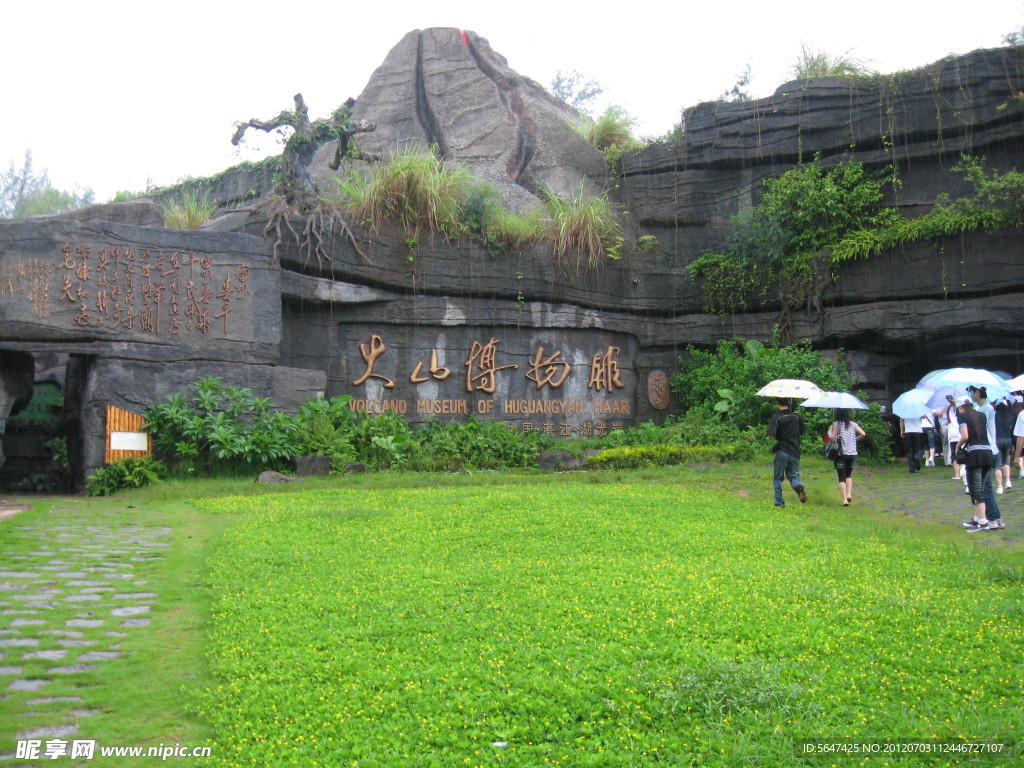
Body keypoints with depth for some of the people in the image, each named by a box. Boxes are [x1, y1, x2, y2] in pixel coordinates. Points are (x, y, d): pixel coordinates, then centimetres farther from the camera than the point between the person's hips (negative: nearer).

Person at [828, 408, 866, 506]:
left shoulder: (836, 424, -5)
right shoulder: (853, 424, 6)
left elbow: (833, 438, -9)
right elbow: (863, 434, -1)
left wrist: (830, 431, 9)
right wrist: (855, 439, 16)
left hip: (841, 454, -3)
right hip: (852, 454, 4)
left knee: (842, 478, 0)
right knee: (849, 475, 22)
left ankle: (845, 499, -10)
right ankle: (849, 494, 6)